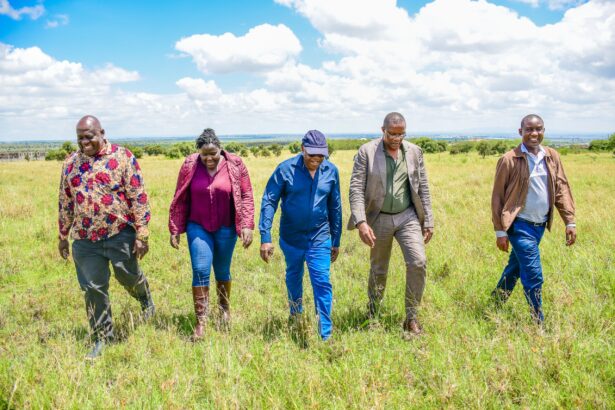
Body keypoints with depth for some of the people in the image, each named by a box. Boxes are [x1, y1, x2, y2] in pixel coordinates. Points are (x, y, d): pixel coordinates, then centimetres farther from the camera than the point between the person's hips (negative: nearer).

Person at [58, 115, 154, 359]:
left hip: (120, 233, -3)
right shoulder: (71, 163, 7)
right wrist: (63, 236, 19)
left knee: (128, 276, 10)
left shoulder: (122, 157, -7)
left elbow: (138, 198, -9)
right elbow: (65, 202, 16)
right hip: (84, 238, 4)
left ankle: (145, 298, 46)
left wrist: (142, 235, -12)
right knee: (92, 289, 7)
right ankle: (102, 337, 23)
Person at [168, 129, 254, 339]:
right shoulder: (190, 166, -5)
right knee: (200, 271, -9)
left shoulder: (235, 165, -8)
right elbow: (180, 200, 2)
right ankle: (200, 321, -2)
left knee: (222, 272, 13)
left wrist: (247, 225, -12)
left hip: (225, 228, 0)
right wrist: (175, 229, 2)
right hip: (198, 227, 0)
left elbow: (246, 196, -4)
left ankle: (224, 309, 37)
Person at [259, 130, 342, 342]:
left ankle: (326, 336, -2)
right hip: (291, 237, 0)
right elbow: (268, 202, -11)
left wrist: (336, 240, 12)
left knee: (322, 283, -8)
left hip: (319, 238, 0)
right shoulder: (285, 169, -12)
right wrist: (265, 238, -17)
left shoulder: (331, 171, -4)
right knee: (293, 278, 20)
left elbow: (335, 207, 7)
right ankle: (295, 316, 47)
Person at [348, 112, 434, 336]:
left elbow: (423, 189, 7)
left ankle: (411, 318, 1)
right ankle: (372, 316, 31)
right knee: (378, 271, 10)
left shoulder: (414, 152, 2)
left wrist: (428, 221, 4)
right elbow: (356, 188, -12)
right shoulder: (367, 152, -8)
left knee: (418, 262, -14)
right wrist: (361, 222, -22)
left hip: (407, 217, 2)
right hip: (379, 219, -2)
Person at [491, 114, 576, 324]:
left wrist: (570, 221, 2)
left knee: (515, 267, 19)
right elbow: (497, 196, -7)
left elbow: (562, 189, 8)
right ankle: (538, 322, 7)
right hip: (520, 225, -5)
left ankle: (496, 304, 38)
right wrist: (500, 231, -9)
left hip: (540, 224, 6)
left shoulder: (552, 157, 5)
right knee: (533, 275, -7)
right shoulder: (509, 160, -10)